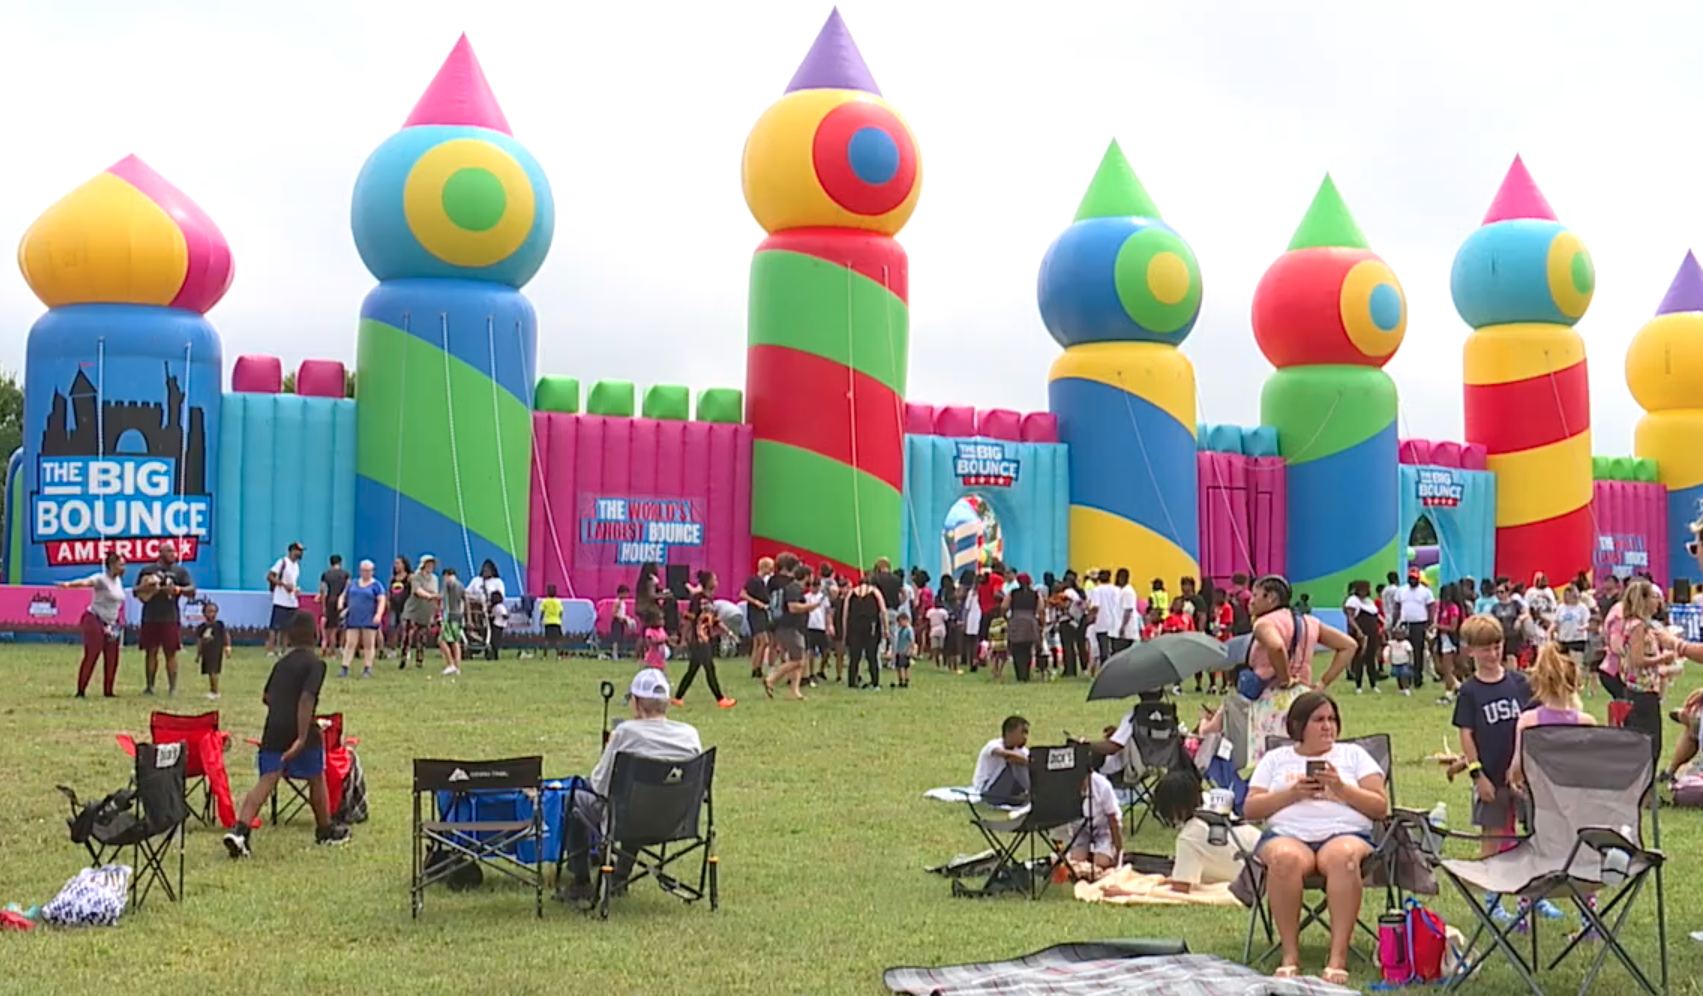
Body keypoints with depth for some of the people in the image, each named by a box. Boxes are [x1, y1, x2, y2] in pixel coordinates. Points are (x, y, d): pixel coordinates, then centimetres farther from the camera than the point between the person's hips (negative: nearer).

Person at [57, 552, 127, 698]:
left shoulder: (118, 580, 11)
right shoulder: (101, 579, -13)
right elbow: (85, 582, -33)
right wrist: (69, 584, -52)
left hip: (110, 625, 8)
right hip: (95, 622, -8)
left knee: (112, 659, 7)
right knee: (90, 657, -6)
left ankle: (108, 691, 16)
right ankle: (81, 691, -1)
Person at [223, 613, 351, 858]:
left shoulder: (281, 663, 15)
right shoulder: (315, 663, -6)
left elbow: (266, 697, 23)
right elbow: (307, 699, -19)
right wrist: (302, 738, -25)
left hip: (273, 729, 5)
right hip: (301, 731, -5)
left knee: (267, 780, -2)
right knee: (316, 779, 15)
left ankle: (240, 831, -21)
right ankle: (326, 831, 31)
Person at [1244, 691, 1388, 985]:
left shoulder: (1353, 754, 21)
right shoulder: (1275, 758, 22)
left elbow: (1380, 807, 11)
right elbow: (1250, 809, 12)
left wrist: (1342, 789, -5)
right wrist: (1291, 793, -3)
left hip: (1345, 833, 0)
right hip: (1286, 834, 0)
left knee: (1343, 856, -39)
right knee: (1284, 858, -38)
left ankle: (1338, 957, -37)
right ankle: (1290, 955, -28)